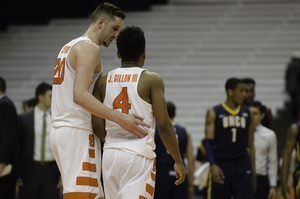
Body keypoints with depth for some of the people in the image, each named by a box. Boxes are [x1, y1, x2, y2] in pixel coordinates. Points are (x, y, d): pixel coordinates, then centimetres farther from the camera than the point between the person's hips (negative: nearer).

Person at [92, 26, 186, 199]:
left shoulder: (103, 81, 7)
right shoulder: (151, 80, -5)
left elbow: (97, 126, 5)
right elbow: (164, 125, -9)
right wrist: (179, 161, 0)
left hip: (110, 154, 5)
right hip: (139, 155, -5)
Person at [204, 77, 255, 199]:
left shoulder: (247, 113, 10)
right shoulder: (214, 113, -1)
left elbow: (250, 144, 13)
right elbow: (209, 142, -8)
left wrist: (253, 171, 11)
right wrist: (213, 166, -23)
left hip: (242, 167, 2)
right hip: (221, 166, -2)